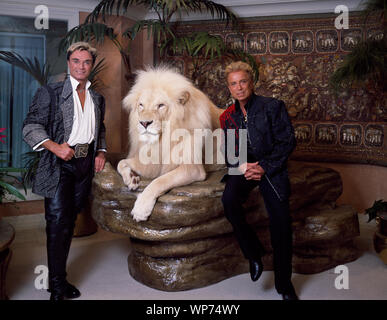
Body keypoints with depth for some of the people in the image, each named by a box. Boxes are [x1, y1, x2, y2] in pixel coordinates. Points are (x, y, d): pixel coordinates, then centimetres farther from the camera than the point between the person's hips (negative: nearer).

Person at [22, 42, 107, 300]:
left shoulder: (97, 99, 15)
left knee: (70, 223, 11)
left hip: (85, 166, 5)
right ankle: (57, 285, 6)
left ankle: (60, 278, 22)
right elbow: (31, 127, -5)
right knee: (58, 224, -7)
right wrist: (55, 147, -20)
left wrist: (101, 152, 8)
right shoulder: (50, 93, -1)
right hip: (59, 165, -5)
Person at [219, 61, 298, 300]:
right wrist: (242, 166, -8)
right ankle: (253, 253, -8)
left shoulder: (273, 106, -3)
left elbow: (287, 141, -6)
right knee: (229, 199, -30)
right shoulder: (228, 117, 10)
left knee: (281, 226, -12)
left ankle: (284, 283, 10)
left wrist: (264, 167, -15)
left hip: (272, 169, -3)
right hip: (242, 168, 3)